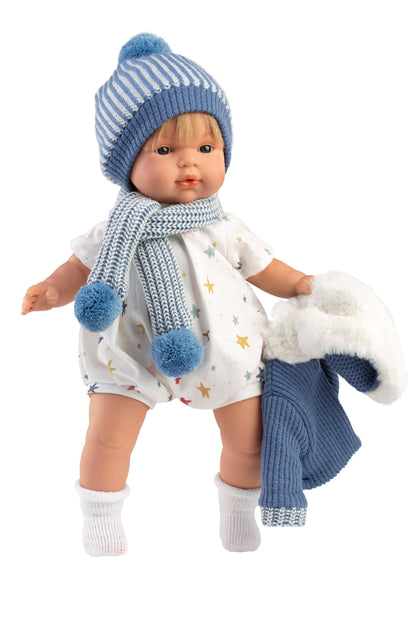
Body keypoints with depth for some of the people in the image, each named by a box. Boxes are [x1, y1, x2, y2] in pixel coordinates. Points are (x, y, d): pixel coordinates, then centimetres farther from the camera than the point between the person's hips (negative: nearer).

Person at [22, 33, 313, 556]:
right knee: (107, 437, -1)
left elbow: (262, 267, 8)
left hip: (222, 349, 1)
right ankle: (101, 531, 21)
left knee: (247, 439, 9)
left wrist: (300, 284, -6)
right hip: (133, 351, -1)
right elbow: (84, 264, 2)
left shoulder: (224, 228, -5)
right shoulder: (123, 229, -8)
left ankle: (238, 523, 35)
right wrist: (54, 289, -15)